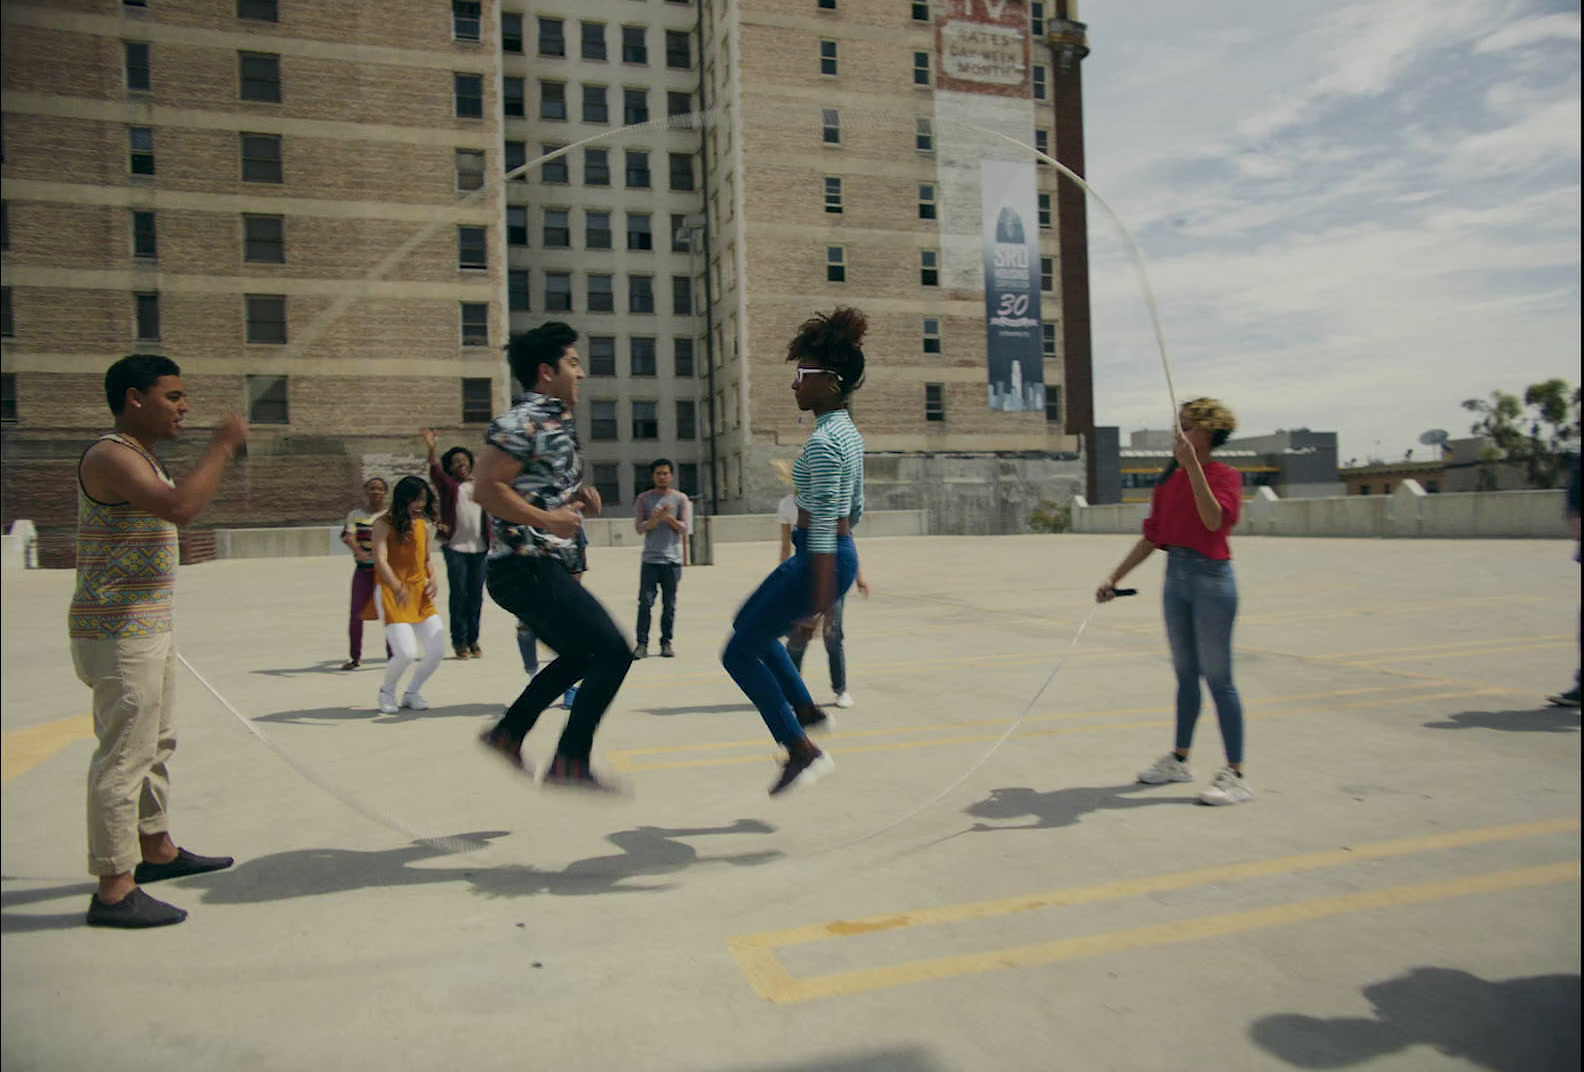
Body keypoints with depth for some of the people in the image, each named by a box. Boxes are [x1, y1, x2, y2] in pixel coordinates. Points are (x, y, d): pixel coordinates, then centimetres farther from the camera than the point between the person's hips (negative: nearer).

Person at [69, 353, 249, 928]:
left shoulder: (145, 458, 16)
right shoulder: (109, 456, -17)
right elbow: (180, 507, -32)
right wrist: (221, 446, -24)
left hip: (149, 627, 11)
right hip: (118, 633, -11)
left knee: (156, 744, 20)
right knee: (124, 756, -7)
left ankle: (157, 848, 34)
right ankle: (114, 889, 0)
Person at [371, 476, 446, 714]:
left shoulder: (423, 524, 12)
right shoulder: (384, 524, -6)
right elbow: (380, 562, -17)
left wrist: (432, 579, 3)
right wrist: (399, 588, -32)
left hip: (421, 595, 6)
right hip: (393, 595, -6)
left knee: (437, 651, -2)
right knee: (406, 653, -16)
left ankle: (412, 692, 23)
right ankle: (387, 691, 15)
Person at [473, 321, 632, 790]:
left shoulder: (558, 422, 16)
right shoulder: (521, 422, -14)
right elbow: (486, 488, -21)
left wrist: (578, 495, 10)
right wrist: (547, 518, -25)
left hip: (545, 566, 10)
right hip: (527, 566, -10)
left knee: (581, 655, 22)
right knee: (613, 651, -12)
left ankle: (507, 733, 31)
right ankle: (569, 763, -6)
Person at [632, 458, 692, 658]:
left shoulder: (680, 499, 7)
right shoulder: (643, 499, 7)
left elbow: (685, 528, 0)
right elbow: (639, 527, -1)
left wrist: (668, 517, -14)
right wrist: (656, 519, -17)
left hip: (672, 559, 1)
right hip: (650, 559, 0)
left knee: (669, 605, 3)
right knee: (645, 602, -6)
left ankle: (666, 643, 11)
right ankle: (642, 644, -2)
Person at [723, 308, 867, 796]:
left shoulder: (822, 443, -20)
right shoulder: (848, 432, 9)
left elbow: (824, 528, -25)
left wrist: (818, 605, -25)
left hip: (821, 560, -10)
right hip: (842, 552, 10)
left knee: (739, 653, 2)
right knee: (747, 623, 27)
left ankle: (803, 752, 5)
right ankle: (806, 710, 28)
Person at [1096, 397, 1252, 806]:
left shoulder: (1225, 475, -8)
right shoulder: (1171, 478, 11)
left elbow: (1215, 520, -27)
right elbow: (1152, 537, 15)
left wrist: (1192, 465, -30)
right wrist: (1114, 578, 11)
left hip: (1211, 576, -7)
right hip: (1175, 573, 7)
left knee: (1217, 677, -3)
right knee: (1186, 674, 15)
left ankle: (1236, 775, 5)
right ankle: (1179, 759, 27)